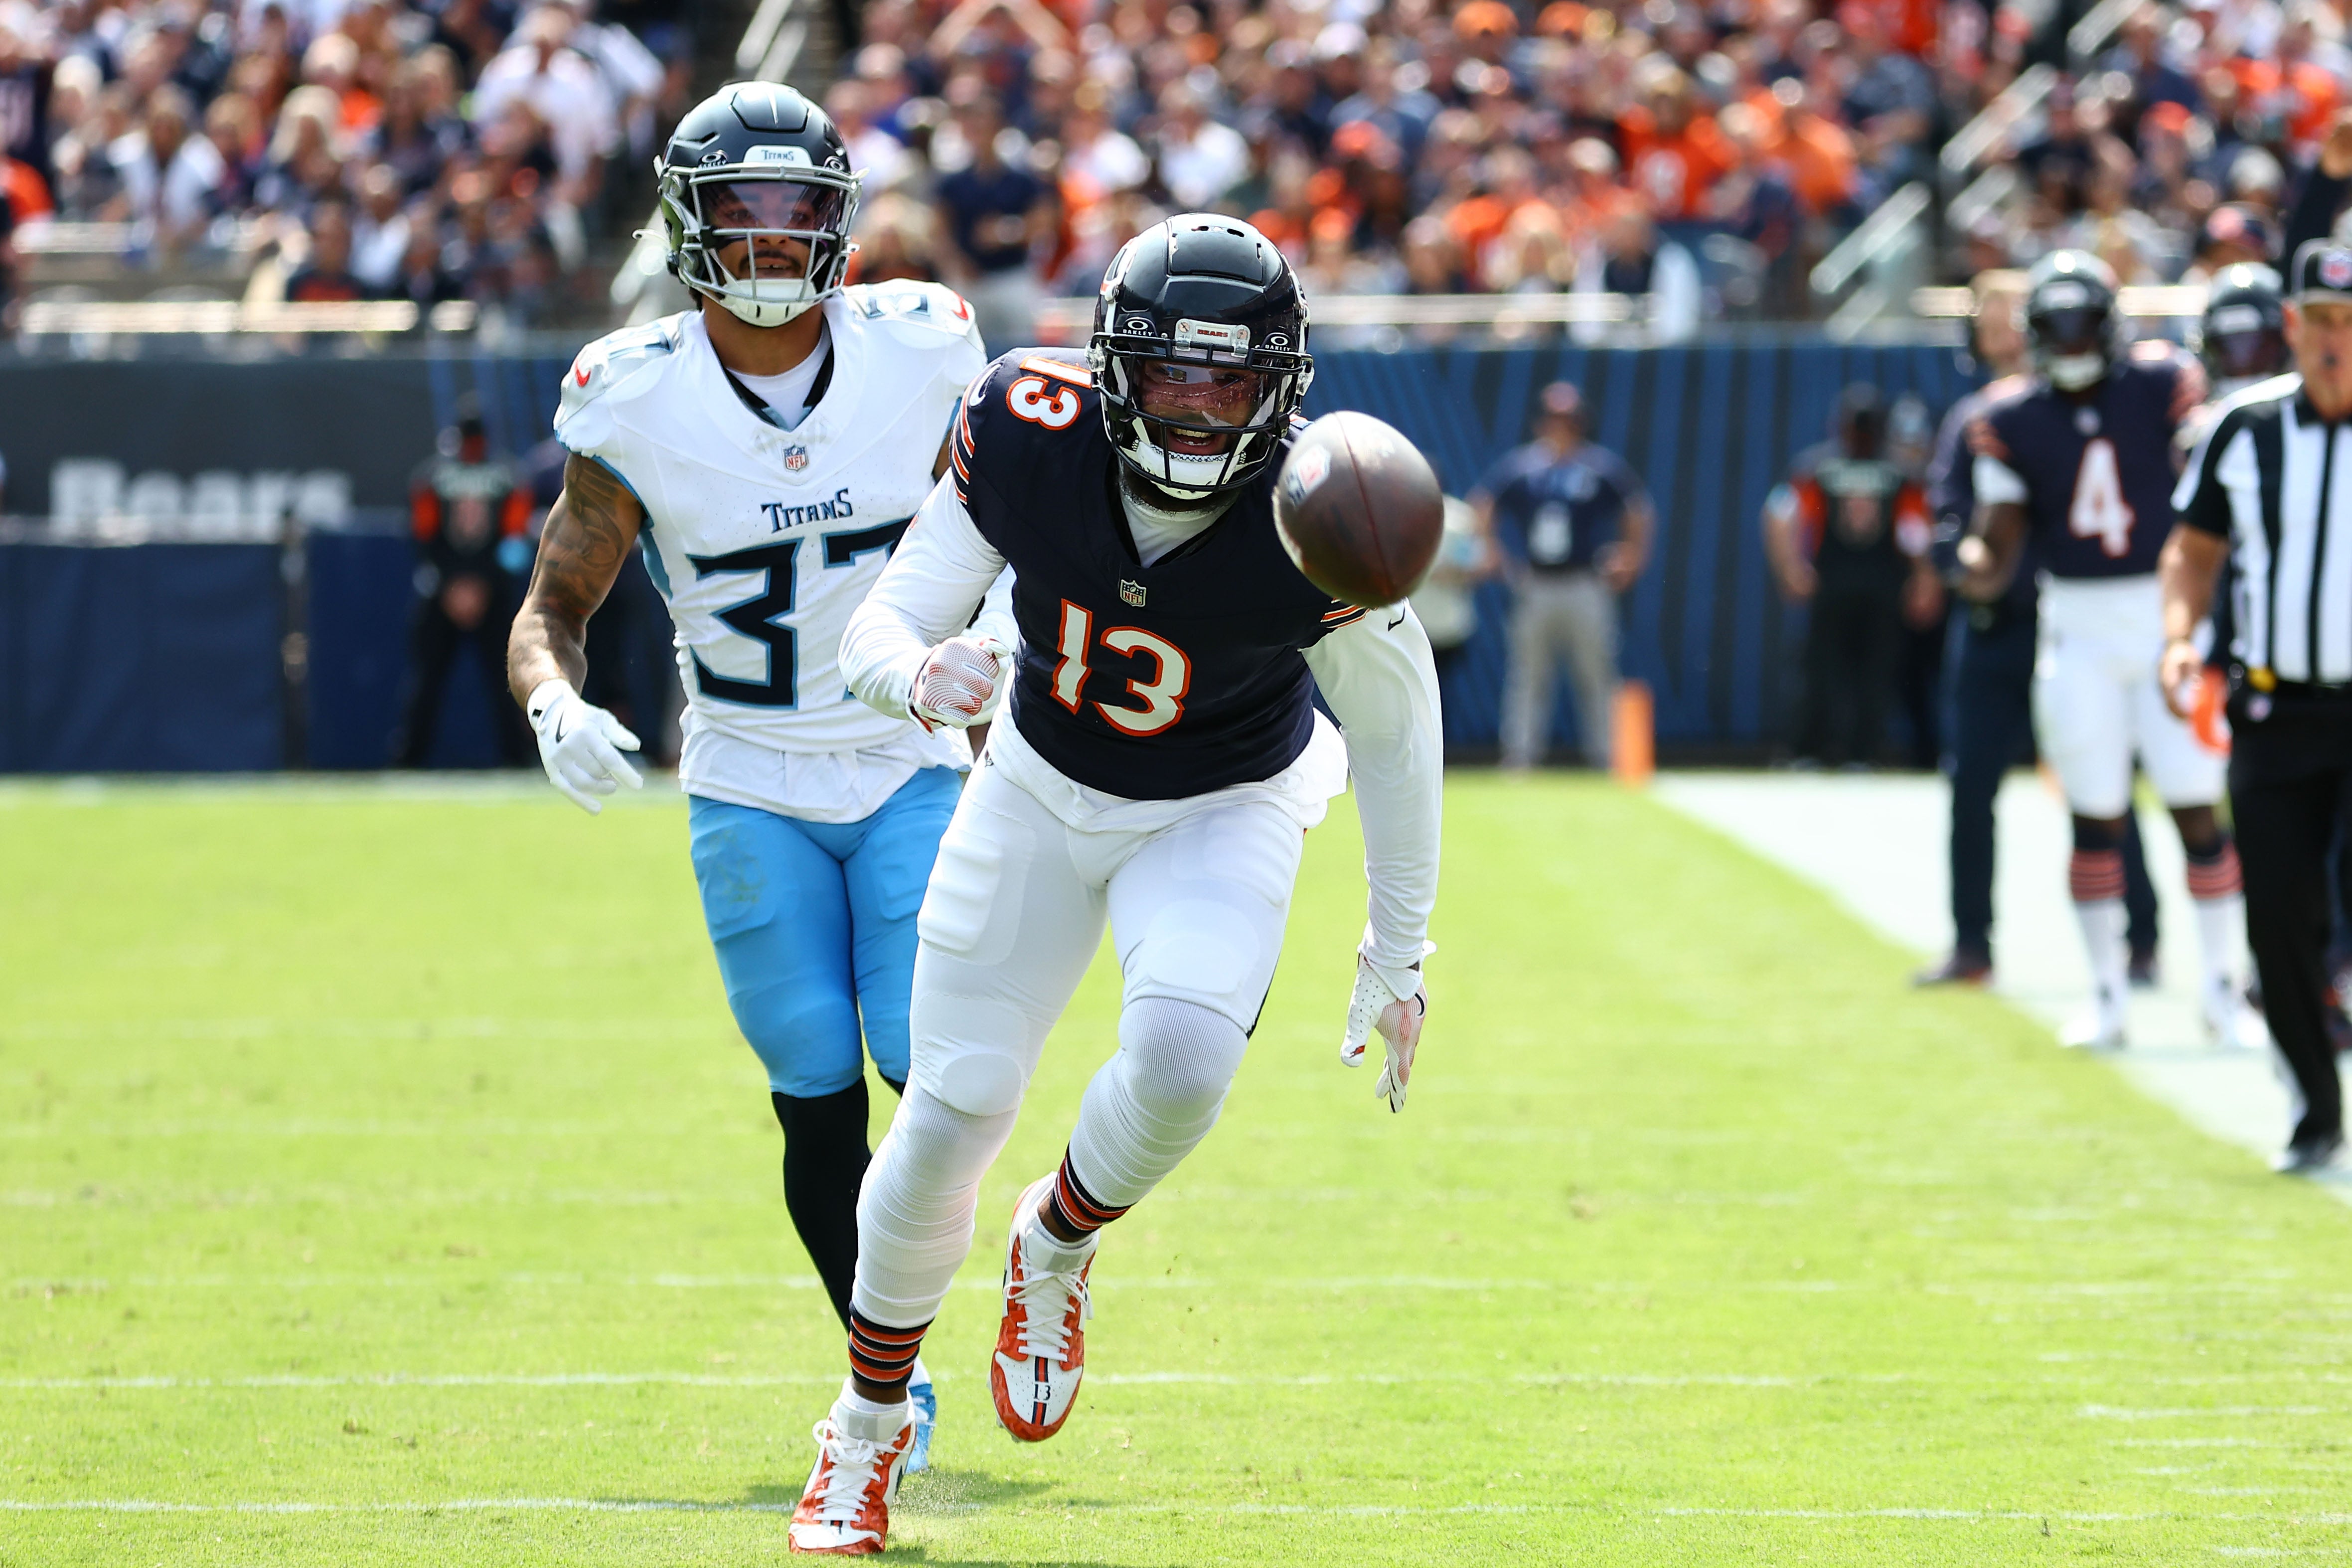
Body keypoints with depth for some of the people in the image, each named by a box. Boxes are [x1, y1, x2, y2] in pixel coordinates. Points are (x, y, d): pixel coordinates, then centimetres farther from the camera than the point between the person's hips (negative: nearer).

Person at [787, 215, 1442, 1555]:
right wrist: (920, 672, -42)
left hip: (1221, 816, -2)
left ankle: (1058, 1245, 7)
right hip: (1044, 792, 2)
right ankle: (870, 1422, 25)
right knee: (953, 1109, 1)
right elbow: (883, 626, -16)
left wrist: (1398, 954, -4)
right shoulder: (1027, 437, -25)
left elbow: (1395, 730, -12)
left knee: (1183, 1060, -28)